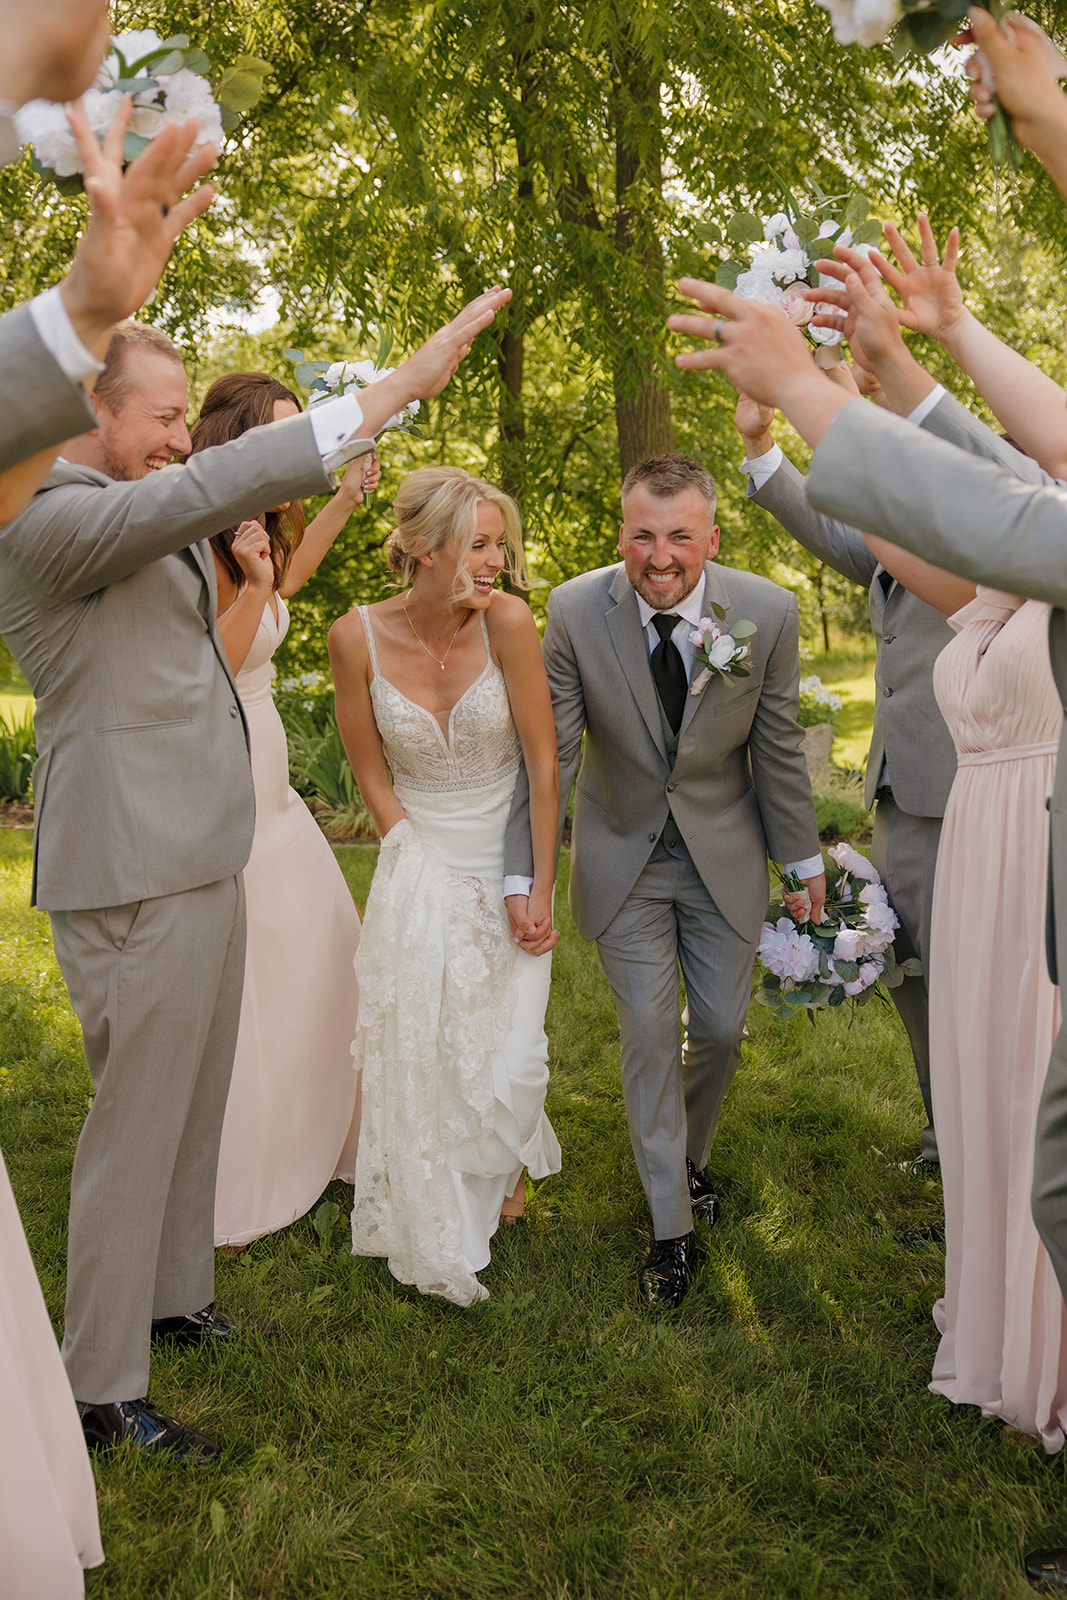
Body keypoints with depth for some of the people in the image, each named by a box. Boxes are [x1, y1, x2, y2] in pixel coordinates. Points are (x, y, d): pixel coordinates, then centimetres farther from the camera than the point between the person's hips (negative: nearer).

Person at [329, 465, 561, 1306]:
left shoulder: (507, 621, -17)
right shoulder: (359, 637, -13)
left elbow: (544, 762, -12)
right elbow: (371, 773, -2)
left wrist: (539, 889, -10)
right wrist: (427, 875, -7)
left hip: (508, 864, -1)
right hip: (418, 867, 1)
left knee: (509, 1054, 0)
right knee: (418, 1054, 4)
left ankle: (507, 1161, 38)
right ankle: (434, 1228, 29)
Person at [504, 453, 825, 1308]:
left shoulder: (768, 611, -18)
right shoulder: (575, 611, -19)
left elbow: (779, 746, -6)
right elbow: (551, 751, -14)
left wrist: (804, 858, 2)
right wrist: (524, 872, -17)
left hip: (725, 853, 1)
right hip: (624, 857, -1)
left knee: (722, 1030, 11)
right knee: (650, 1038, 4)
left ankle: (688, 1154, 42)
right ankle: (672, 1224, 21)